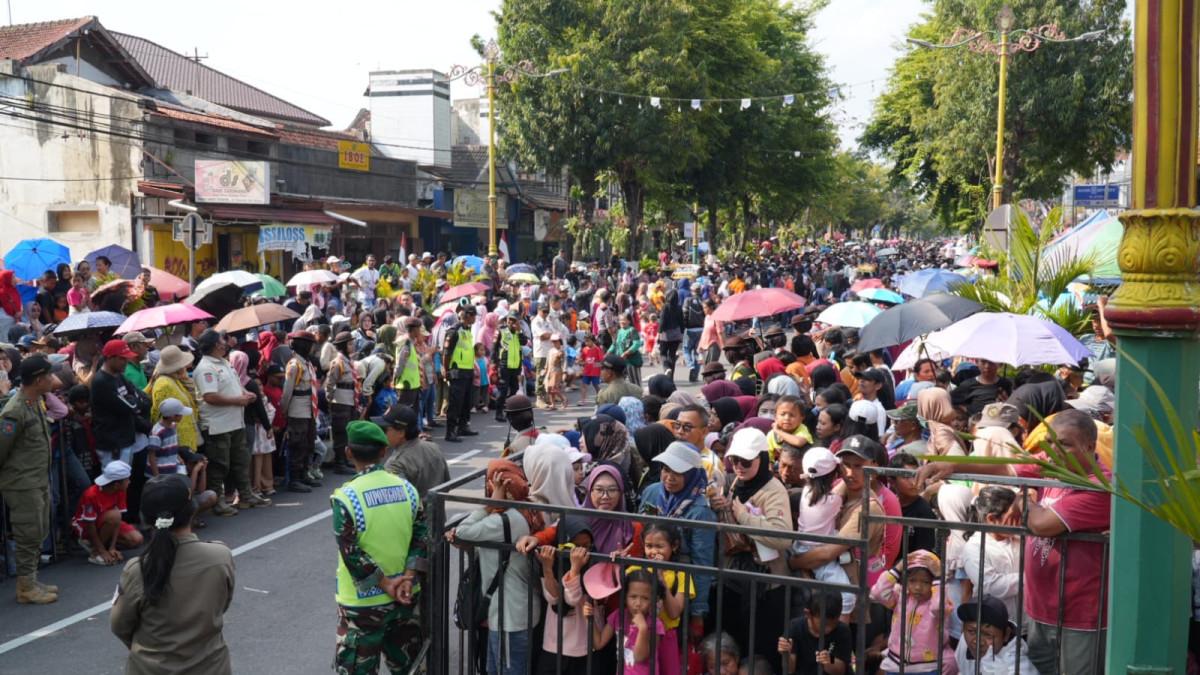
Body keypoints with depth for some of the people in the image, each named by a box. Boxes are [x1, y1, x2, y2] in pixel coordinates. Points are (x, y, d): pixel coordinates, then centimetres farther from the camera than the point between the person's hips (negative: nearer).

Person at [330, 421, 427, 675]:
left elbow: (352, 554, -18)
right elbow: (421, 537, -2)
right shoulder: (407, 488, -2)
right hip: (405, 598, 5)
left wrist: (385, 584, -10)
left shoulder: (346, 497, -17)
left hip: (363, 602, -4)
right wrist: (408, 579, -8)